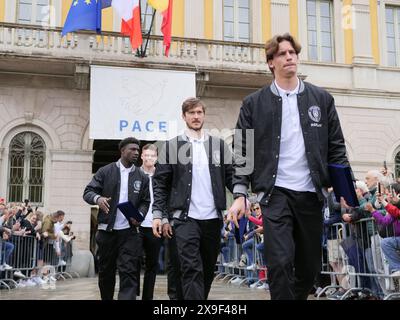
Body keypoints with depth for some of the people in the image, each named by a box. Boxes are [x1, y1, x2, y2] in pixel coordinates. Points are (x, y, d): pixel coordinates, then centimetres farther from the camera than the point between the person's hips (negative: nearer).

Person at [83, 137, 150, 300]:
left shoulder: (142, 177, 8)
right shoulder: (105, 171, 3)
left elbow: (145, 201, 11)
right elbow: (88, 192, 0)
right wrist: (98, 198, -23)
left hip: (129, 231, 0)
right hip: (107, 230, 0)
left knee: (129, 272, -8)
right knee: (106, 271, 11)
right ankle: (106, 298, 30)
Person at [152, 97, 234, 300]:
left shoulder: (219, 145, 11)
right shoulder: (171, 146, 4)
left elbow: (230, 176, 9)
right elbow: (160, 183, 3)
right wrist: (157, 214, -5)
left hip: (213, 217, 3)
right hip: (185, 218, -3)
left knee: (208, 269, 11)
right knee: (191, 269, -10)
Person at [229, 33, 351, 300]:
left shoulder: (322, 98, 9)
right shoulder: (254, 103, 4)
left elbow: (336, 147, 9)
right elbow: (243, 151, 3)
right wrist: (240, 194, -6)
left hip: (311, 192, 3)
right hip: (275, 192, -2)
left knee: (310, 265, 10)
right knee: (280, 262, -12)